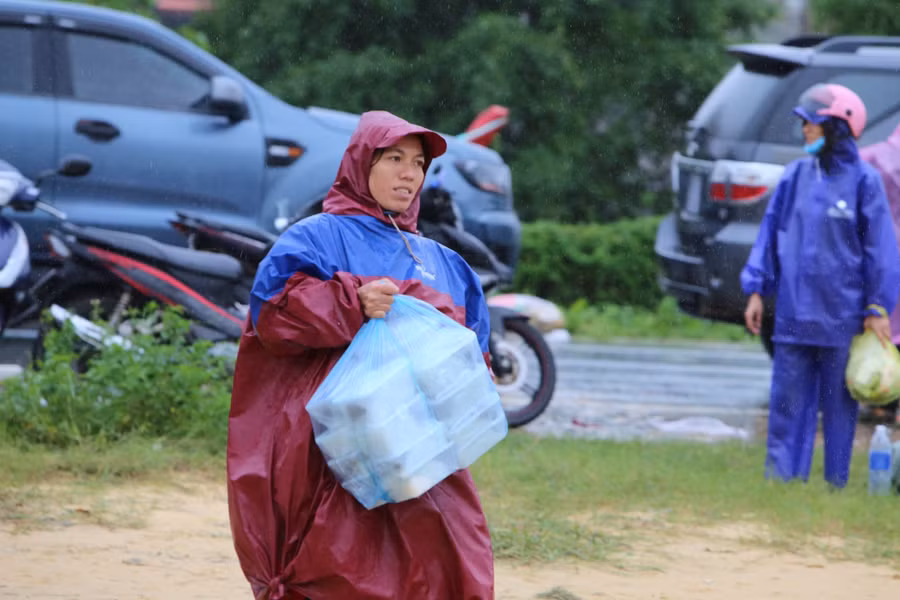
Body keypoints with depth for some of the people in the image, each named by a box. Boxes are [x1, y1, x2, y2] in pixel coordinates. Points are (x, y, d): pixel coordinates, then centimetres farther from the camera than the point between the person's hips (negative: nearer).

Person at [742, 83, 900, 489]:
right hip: (794, 313, 3)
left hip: (841, 315, -3)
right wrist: (756, 290, 7)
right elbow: (771, 232, 11)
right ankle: (782, 479, 9)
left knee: (839, 403, 6)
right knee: (788, 399, 3)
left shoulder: (863, 181, -5)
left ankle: (837, 484, 13)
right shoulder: (796, 176, 6)